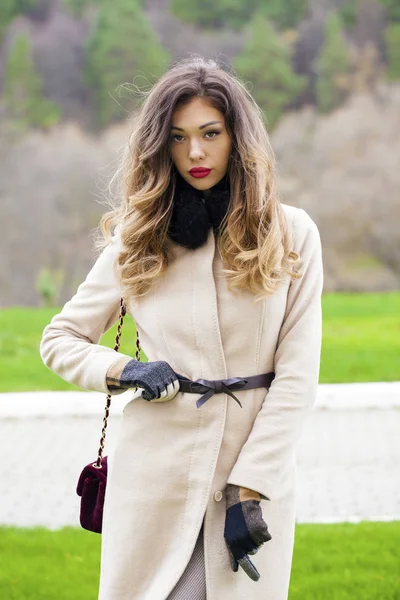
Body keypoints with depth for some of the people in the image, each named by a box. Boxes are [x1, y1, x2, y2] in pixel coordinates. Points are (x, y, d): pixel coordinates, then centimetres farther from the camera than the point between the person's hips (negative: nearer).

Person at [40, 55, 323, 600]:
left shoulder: (292, 234, 1)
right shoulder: (139, 240, 5)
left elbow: (297, 375, -3)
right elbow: (59, 340, 14)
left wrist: (249, 488, -9)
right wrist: (122, 370, -6)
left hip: (259, 467, 0)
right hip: (158, 468, 1)